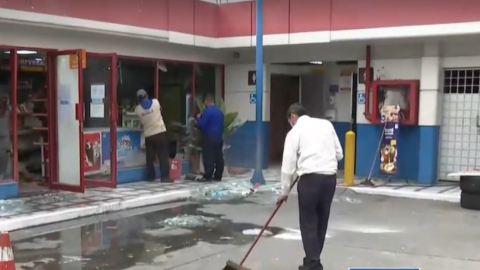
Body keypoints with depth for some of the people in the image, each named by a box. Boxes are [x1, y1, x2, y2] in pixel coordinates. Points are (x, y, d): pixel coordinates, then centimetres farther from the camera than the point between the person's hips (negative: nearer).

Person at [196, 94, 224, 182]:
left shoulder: (207, 111, -13)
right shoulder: (220, 111, 14)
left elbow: (201, 124, -14)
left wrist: (198, 118, 3)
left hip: (209, 138, -8)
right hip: (219, 138, 8)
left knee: (209, 158, -6)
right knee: (219, 157, 8)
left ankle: (208, 177, -6)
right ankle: (218, 176, 12)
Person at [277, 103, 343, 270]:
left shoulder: (295, 132, 2)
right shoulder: (326, 124, 15)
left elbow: (288, 164, 2)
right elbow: (339, 154, 16)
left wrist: (284, 191, 10)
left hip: (310, 178, -5)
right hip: (330, 177, 5)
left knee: (309, 223, 4)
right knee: (322, 221, 15)